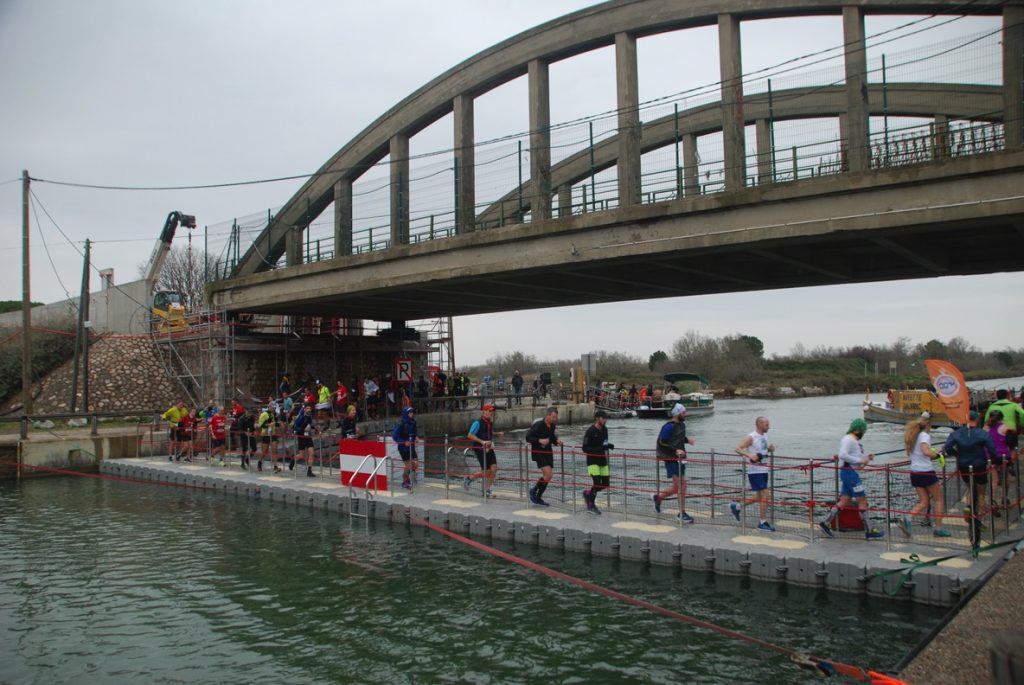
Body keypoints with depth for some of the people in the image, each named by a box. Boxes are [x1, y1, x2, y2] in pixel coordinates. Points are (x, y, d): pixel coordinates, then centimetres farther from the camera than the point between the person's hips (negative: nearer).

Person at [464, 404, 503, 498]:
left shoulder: (490, 422, 9)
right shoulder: (478, 423, -14)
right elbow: (470, 435, -17)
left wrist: (497, 434, 6)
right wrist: (482, 441, -25)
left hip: (489, 449, 7)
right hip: (479, 449, -7)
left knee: (494, 468, -6)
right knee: (486, 471, -5)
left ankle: (487, 490, 7)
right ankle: (469, 478, 20)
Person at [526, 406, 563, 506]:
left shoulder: (552, 425, 3)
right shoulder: (538, 425, -18)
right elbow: (528, 437, -16)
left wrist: (556, 440, 1)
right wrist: (539, 440, -28)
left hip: (548, 452, 8)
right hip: (538, 453, -7)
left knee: (548, 477, 8)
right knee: (547, 474, -18)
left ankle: (538, 497, 22)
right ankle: (534, 491, 5)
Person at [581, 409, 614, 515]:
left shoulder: (605, 429, 7)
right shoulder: (590, 431, -16)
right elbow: (585, 449, -19)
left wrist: (608, 446, -1)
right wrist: (600, 448, -28)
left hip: (602, 460, 7)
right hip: (592, 461, -7)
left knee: (606, 483, 4)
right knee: (597, 483, -16)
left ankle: (588, 494, 29)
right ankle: (590, 505, 4)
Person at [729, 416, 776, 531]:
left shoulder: (765, 436, 11)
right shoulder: (751, 437, -14)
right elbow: (738, 448, -19)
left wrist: (771, 449, 1)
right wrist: (749, 455, -33)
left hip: (763, 470, 9)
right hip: (755, 471, -9)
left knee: (758, 497, 14)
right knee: (764, 495, -9)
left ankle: (736, 506, 31)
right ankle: (763, 522, 2)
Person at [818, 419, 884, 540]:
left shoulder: (855, 441, 19)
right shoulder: (848, 439, -12)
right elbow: (842, 455, -24)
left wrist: (867, 457, 7)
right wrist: (859, 460, -20)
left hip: (853, 473, 10)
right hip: (849, 472, -10)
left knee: (844, 501, 8)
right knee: (862, 501, -5)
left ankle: (825, 523, 10)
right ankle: (869, 532, 0)